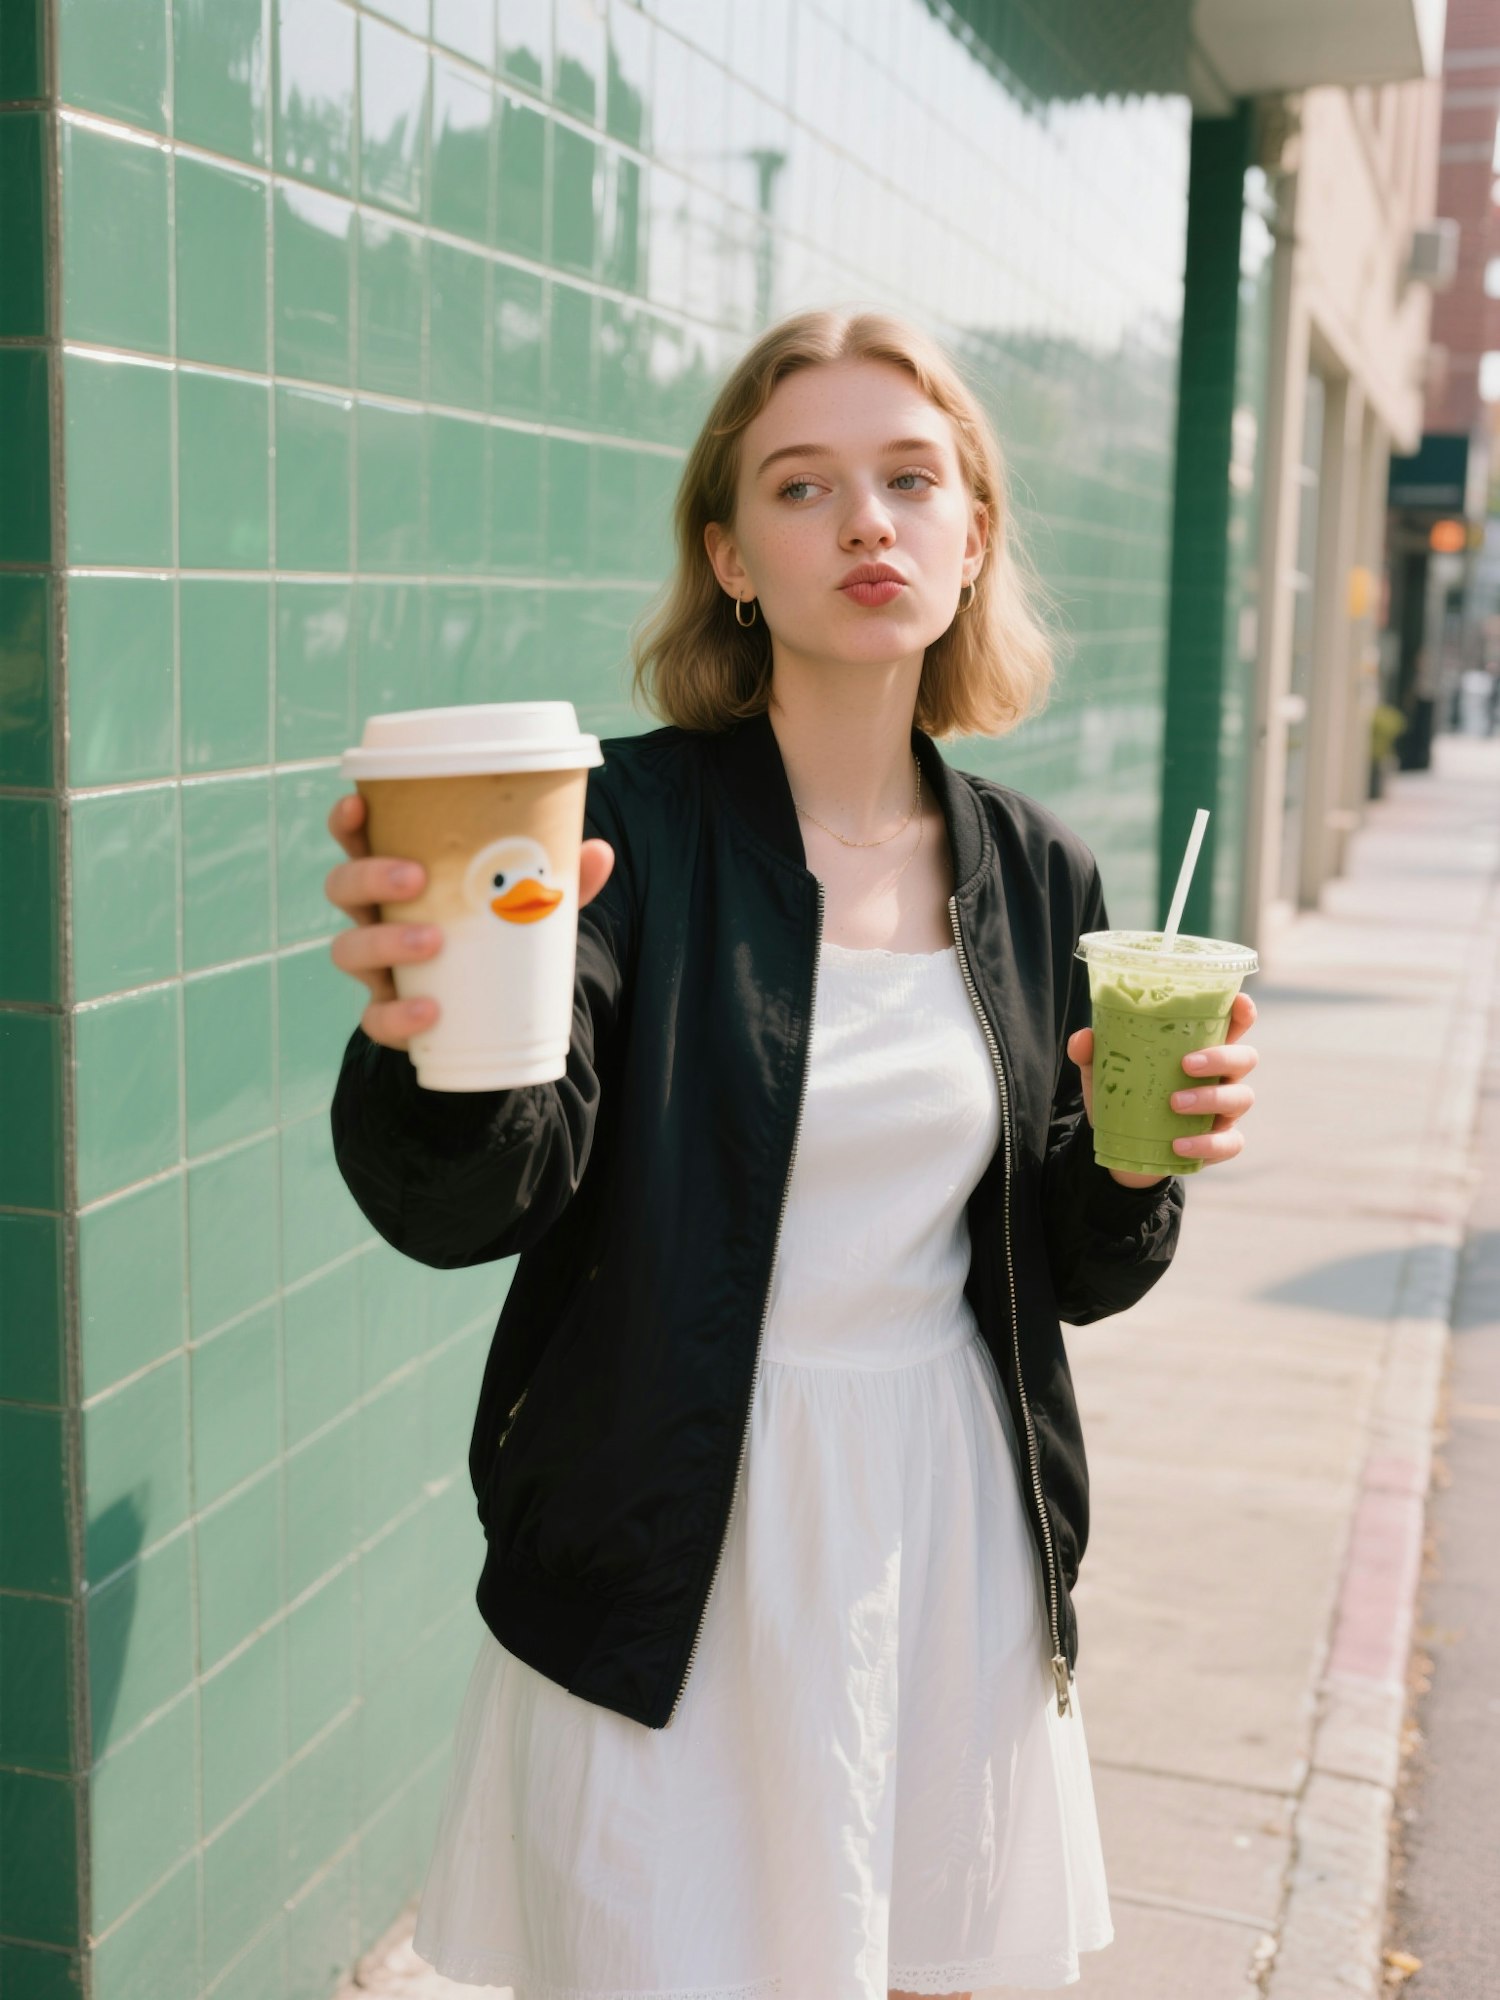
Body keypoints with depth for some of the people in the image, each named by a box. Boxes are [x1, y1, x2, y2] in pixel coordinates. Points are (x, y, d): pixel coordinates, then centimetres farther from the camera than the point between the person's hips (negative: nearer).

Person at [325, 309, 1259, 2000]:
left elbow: (1078, 1277, 9)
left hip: (955, 1540, 4)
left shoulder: (1036, 873, 2)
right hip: (673, 1567, -4)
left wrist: (1141, 1156, -11)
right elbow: (468, 1206, -24)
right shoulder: (629, 824, -12)